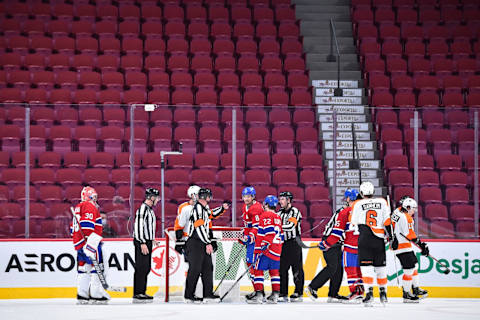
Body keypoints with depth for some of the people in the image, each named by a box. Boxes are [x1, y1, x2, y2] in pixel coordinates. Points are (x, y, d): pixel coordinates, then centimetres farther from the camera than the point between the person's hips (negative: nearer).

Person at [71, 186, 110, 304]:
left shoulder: (78, 208, 22)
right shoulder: (90, 207, -8)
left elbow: (74, 228, 26)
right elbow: (87, 225, -21)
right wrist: (90, 243, -25)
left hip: (79, 243, 10)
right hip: (91, 242, -10)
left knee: (83, 268, 10)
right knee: (96, 267, -8)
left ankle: (82, 295, 9)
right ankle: (96, 295, -11)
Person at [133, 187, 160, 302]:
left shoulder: (150, 209, 17)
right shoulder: (143, 209, -15)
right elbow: (138, 226, -21)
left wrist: (152, 239, 23)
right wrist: (143, 243, -24)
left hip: (147, 242, 10)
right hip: (141, 242, -10)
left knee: (147, 268, 12)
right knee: (141, 268, -10)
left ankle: (142, 292, 18)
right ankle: (137, 294, -9)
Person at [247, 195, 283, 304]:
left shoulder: (265, 216, -7)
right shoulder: (278, 217, 19)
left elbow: (262, 233, -16)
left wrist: (258, 249, -17)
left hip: (266, 250, -8)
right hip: (277, 250, 8)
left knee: (258, 270, -5)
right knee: (274, 271, 10)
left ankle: (259, 295, -12)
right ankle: (275, 296, 8)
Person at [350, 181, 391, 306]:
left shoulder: (357, 204, 3)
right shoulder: (382, 202, 6)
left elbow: (353, 224, 7)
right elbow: (387, 221, 1)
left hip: (364, 239, -2)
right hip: (379, 239, 2)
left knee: (366, 265, -5)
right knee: (380, 266, 14)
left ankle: (369, 292, -20)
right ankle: (383, 293, 21)